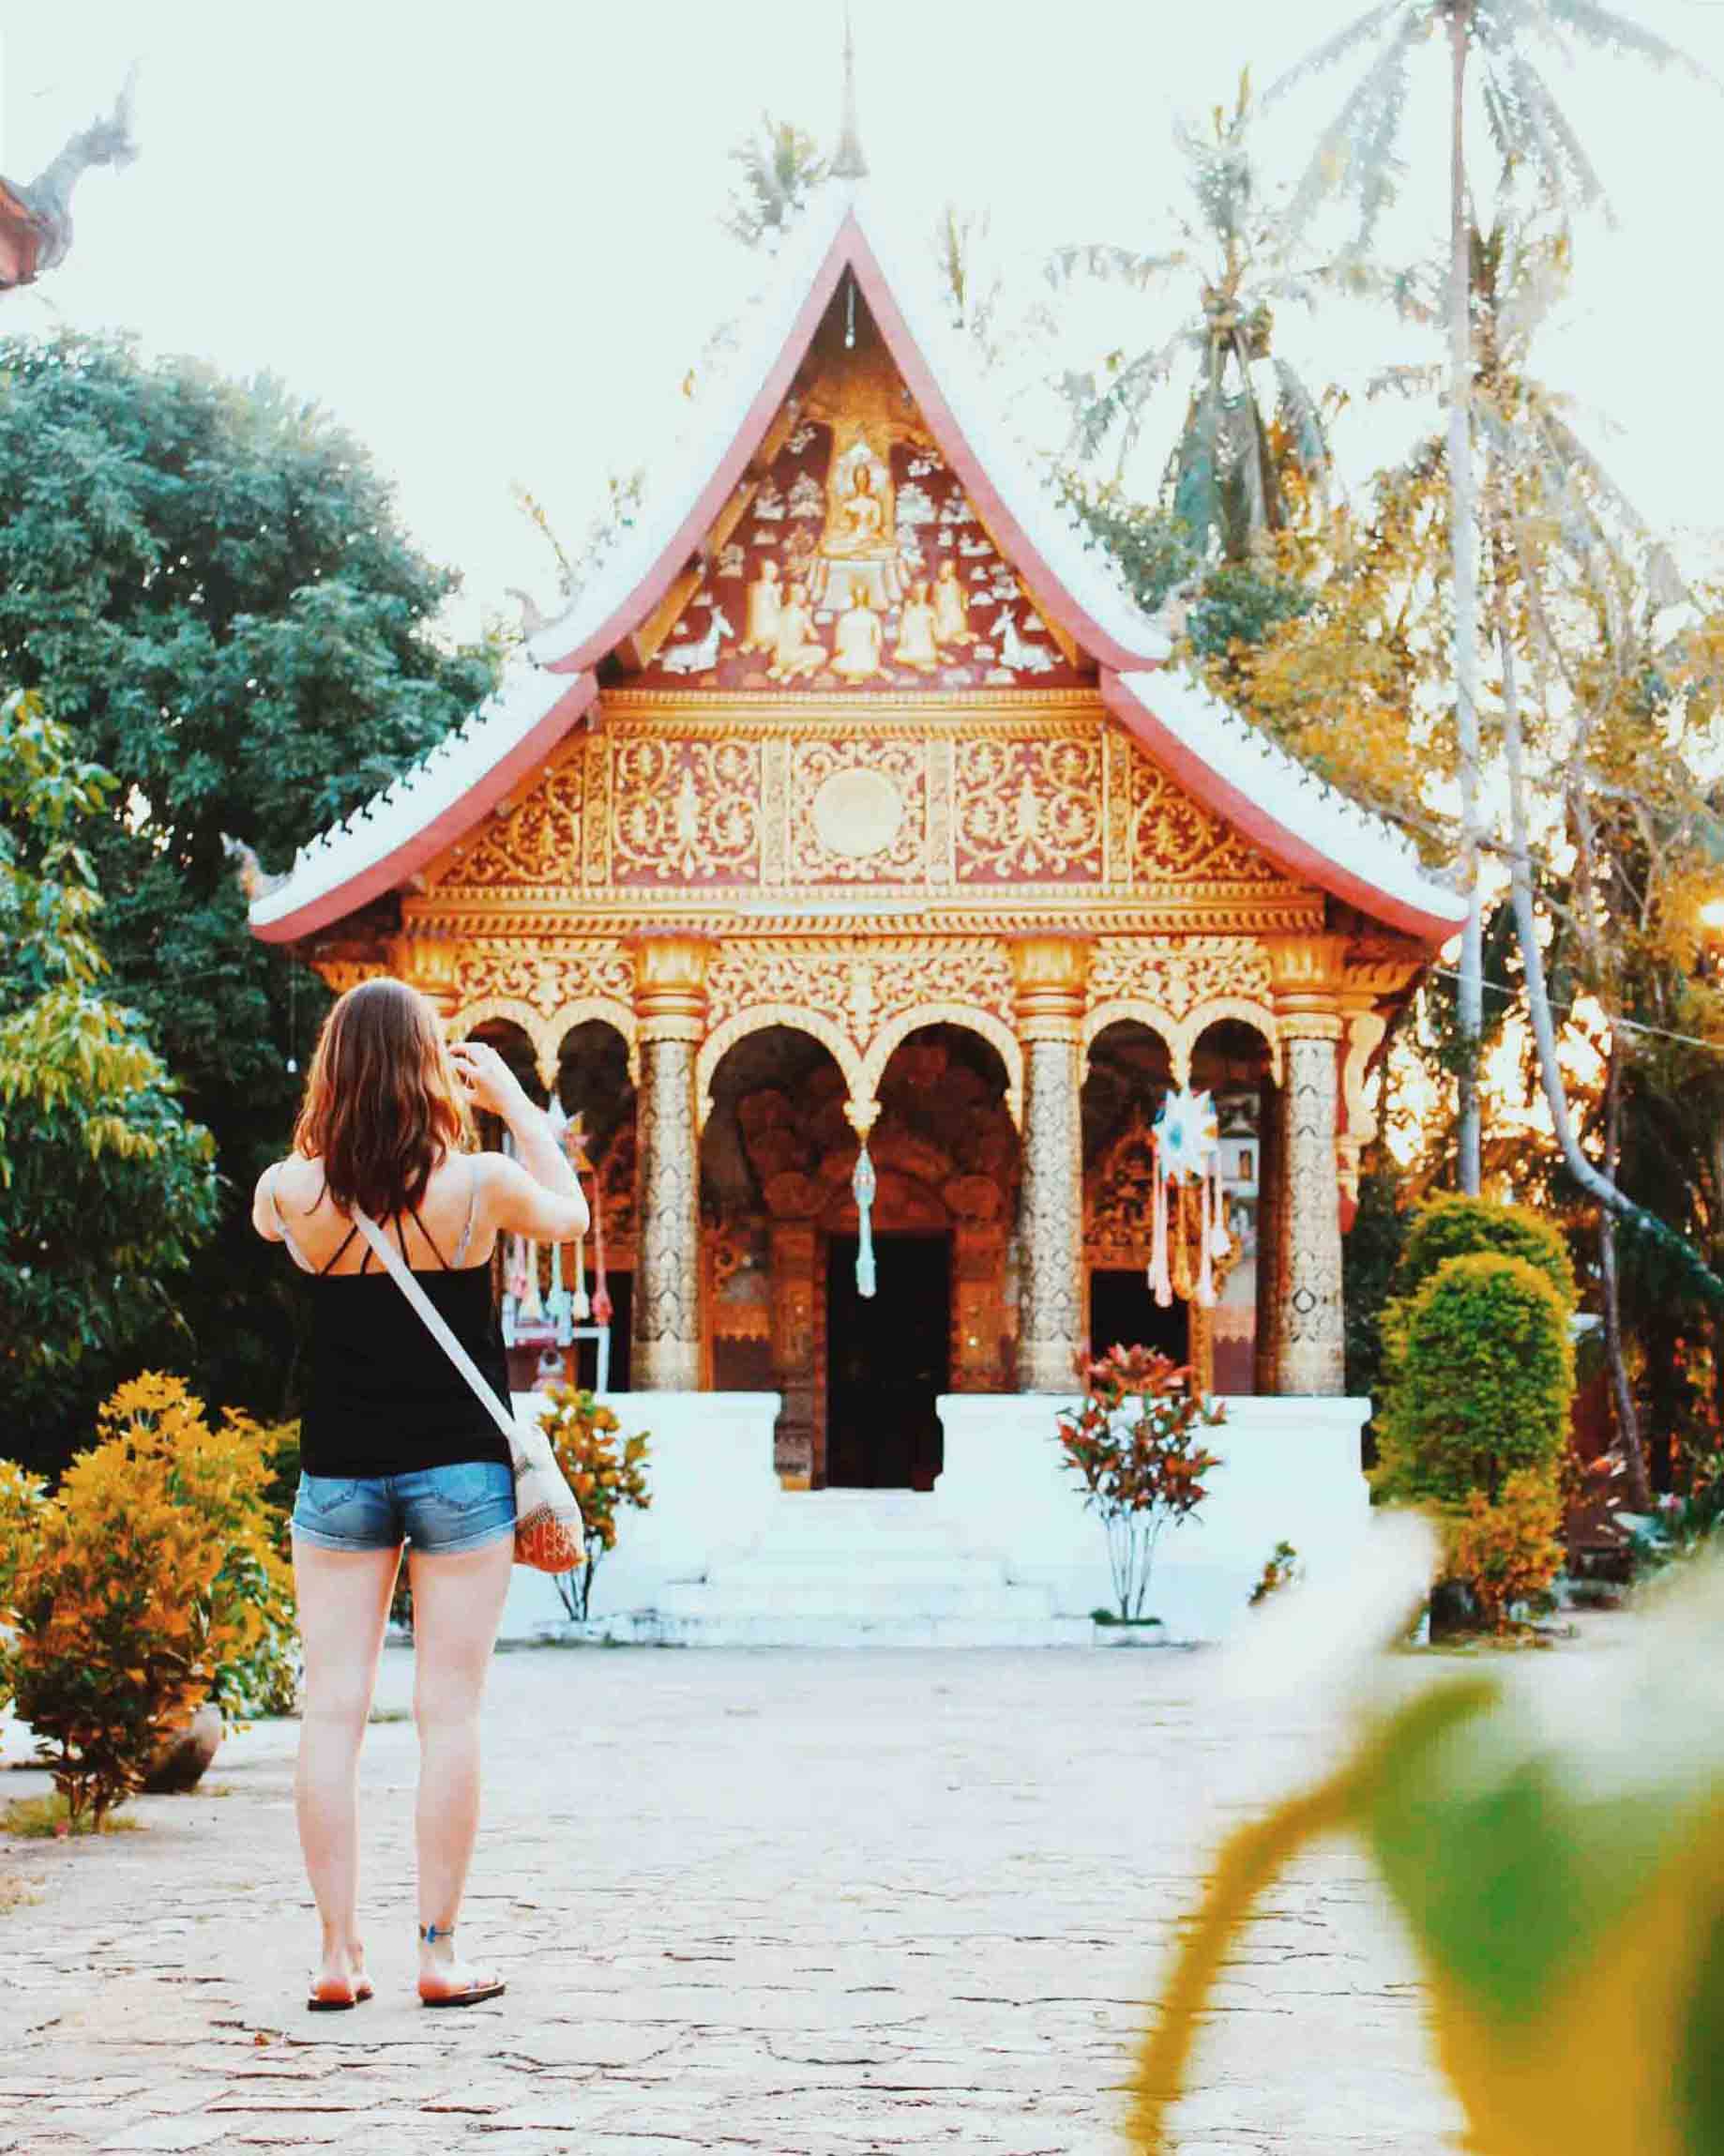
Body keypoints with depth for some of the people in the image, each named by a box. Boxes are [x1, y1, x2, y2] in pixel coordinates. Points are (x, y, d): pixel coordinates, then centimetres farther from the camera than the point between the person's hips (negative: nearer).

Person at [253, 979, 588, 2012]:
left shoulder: (294, 1192, -7)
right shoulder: (480, 1184, -11)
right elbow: (570, 1216, 10)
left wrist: (337, 1122, 15)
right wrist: (514, 1100, 14)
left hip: (339, 1476, 2)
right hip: (459, 1470, -1)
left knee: (332, 1712, 5)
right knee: (449, 1713, 3)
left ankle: (339, 1954, 5)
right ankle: (441, 1954, 5)